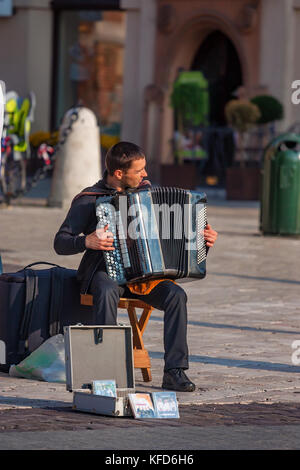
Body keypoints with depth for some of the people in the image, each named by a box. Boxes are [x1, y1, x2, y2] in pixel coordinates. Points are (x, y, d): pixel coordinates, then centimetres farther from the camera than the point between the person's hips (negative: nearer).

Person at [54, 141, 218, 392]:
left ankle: (174, 371, -26)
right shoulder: (88, 200, -4)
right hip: (104, 271, -4)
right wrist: (86, 242, -26)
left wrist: (203, 237, 4)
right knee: (107, 291, -39)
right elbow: (60, 243, -6)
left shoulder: (145, 189, 10)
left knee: (175, 294, -26)